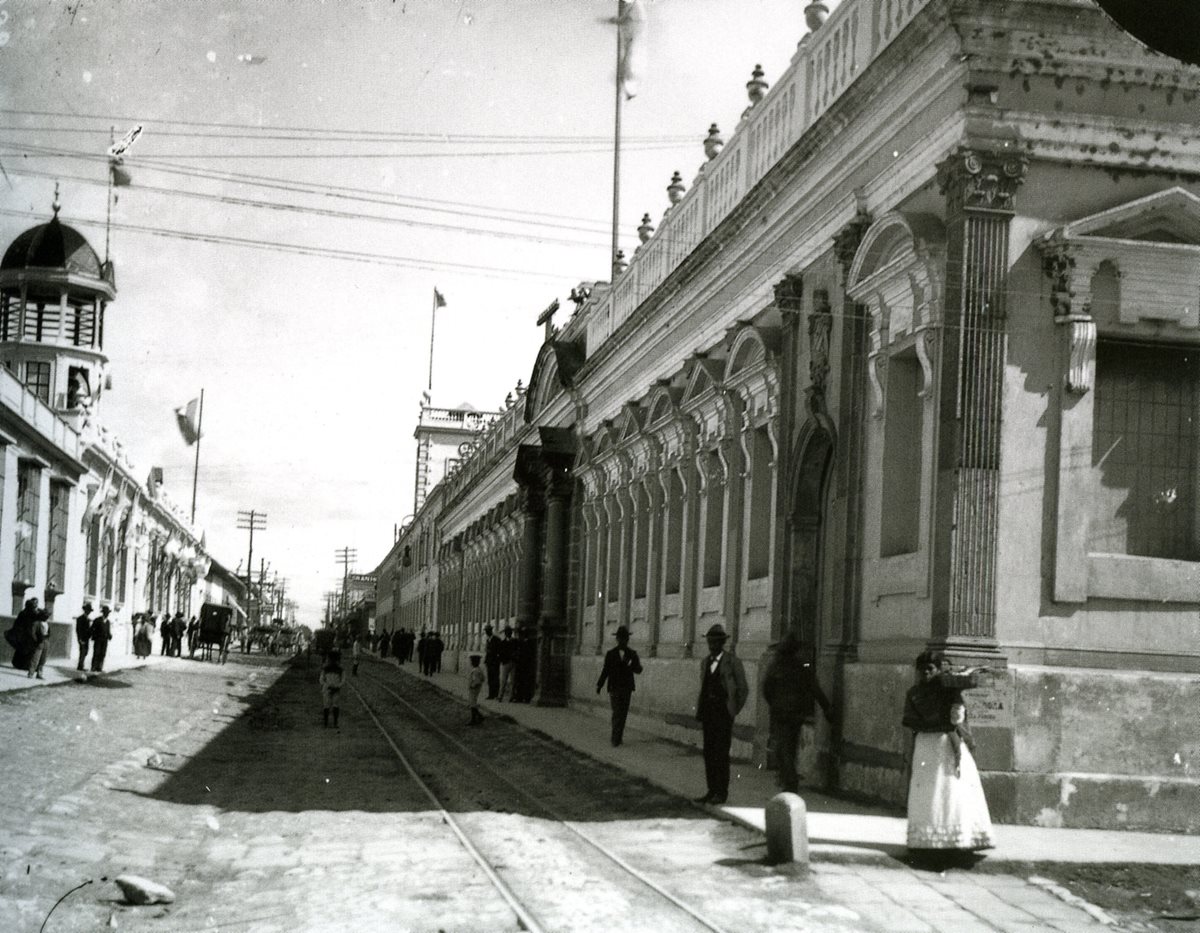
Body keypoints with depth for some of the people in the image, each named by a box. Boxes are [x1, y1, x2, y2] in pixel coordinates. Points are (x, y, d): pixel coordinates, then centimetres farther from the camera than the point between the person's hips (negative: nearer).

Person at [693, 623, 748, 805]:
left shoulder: (732, 663, -3)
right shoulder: (705, 662, 15)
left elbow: (743, 689, 0)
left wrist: (733, 711, -2)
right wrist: (700, 711, 11)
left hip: (723, 712, -6)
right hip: (708, 712, 6)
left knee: (721, 753, -7)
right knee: (708, 752, 5)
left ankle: (722, 793, -2)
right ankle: (711, 791, 11)